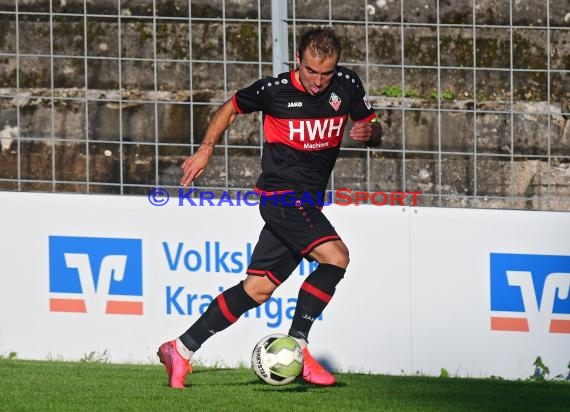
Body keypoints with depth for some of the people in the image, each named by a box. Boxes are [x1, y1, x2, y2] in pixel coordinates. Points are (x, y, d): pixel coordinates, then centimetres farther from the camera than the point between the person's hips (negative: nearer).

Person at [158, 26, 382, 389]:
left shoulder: (346, 86, 1)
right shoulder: (275, 90, -9)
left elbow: (375, 130, 11)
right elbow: (232, 107, 9)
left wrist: (369, 131, -12)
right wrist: (206, 149, 2)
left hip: (308, 203, 6)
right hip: (281, 193, -6)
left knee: (258, 287, 6)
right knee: (336, 256, -24)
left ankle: (182, 349, 13)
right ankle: (296, 345, -16)